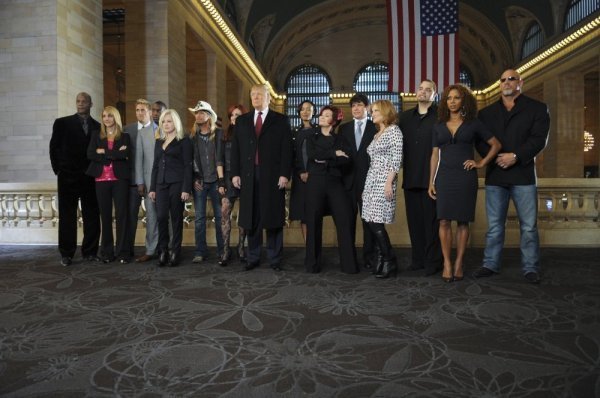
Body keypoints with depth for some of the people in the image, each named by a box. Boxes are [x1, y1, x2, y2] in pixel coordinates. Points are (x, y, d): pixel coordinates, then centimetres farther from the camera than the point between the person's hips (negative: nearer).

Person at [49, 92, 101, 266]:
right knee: (67, 217, 3)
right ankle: (66, 254, 10)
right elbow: (54, 148, 5)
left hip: (90, 178, 2)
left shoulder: (98, 127, 10)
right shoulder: (62, 123, 5)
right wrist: (58, 170, 1)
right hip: (68, 177, -1)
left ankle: (90, 252, 12)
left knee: (92, 217, 3)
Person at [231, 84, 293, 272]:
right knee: (251, 219, 6)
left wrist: (284, 174, -10)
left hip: (273, 177, -3)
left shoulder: (281, 120, 6)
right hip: (248, 176, 3)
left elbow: (286, 149, -1)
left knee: (273, 218, 2)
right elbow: (235, 149, 11)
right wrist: (235, 173, 2)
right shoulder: (242, 120, 15)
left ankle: (275, 259, 12)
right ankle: (252, 258, 17)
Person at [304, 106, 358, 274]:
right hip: (315, 182, 0)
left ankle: (349, 263, 0)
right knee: (314, 222, 1)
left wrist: (326, 161, -10)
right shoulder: (312, 137, 15)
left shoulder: (340, 139, 12)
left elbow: (347, 160, -5)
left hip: (335, 182, 0)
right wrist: (334, 153, -8)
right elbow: (311, 154, -7)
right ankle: (312, 263, 11)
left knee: (345, 220, -8)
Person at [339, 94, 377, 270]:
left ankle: (369, 257, 11)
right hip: (348, 180, 3)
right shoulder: (343, 128, 14)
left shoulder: (376, 128, 4)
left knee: (368, 220, 1)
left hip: (368, 180, -2)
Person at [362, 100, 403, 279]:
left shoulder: (394, 130, -3)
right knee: (371, 221, 2)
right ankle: (382, 259, 12)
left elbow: (397, 159, -12)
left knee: (376, 222, -11)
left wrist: (389, 182, -20)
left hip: (384, 180, -8)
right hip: (371, 180, 8)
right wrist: (368, 183, 13)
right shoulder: (377, 134, 21)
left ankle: (390, 262, 0)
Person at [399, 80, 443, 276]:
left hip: (432, 177, -4)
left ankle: (433, 262, 9)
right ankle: (418, 259, 20)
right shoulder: (405, 116, 15)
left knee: (431, 220, 0)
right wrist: (400, 167, 5)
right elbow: (399, 142, 15)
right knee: (414, 219, 9)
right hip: (410, 177, 5)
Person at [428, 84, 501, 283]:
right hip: (444, 177, 1)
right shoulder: (439, 126, 11)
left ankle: (458, 263, 9)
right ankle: (447, 263, 2)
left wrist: (481, 163, 0)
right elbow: (435, 155, 10)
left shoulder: (473, 124, 6)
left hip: (465, 177, -1)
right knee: (444, 221, -4)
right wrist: (431, 182, 4)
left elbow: (496, 144, 10)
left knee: (463, 221, 2)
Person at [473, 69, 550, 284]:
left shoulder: (537, 108, 7)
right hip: (495, 174, 2)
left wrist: (515, 156, -16)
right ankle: (490, 264, 15)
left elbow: (539, 138, -4)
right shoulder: (486, 112, 15)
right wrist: (495, 158, -8)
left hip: (523, 173, -2)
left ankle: (530, 268, 12)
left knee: (529, 225, 1)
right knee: (494, 225, 7)